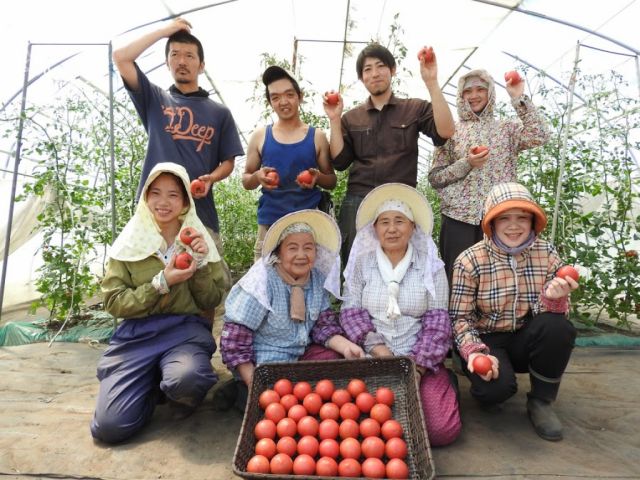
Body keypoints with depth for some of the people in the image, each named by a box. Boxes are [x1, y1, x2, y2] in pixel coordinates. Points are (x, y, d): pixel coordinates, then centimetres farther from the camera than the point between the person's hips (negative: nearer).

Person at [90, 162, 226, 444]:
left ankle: (177, 392, 3)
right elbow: (114, 303, -1)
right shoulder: (130, 242, 3)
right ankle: (154, 386, 15)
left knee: (186, 378, -35)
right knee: (109, 427, -15)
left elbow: (211, 302, 3)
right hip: (136, 334, 1)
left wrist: (201, 262, -13)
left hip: (185, 329, -1)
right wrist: (162, 283, -14)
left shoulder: (200, 239, 4)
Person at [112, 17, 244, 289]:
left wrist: (211, 178, -9)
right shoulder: (155, 100, 14)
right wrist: (165, 30, 8)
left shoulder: (219, 112, 12)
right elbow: (120, 58, 3)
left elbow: (228, 162, 12)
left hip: (201, 212, 0)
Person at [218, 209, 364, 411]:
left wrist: (346, 347, -17)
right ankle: (242, 392, -2)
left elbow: (324, 325, 2)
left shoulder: (318, 279, -1)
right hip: (262, 363, -6)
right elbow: (234, 341, -19)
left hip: (300, 353, 6)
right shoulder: (261, 283, -19)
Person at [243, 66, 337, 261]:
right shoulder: (260, 136, 7)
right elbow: (246, 181, 12)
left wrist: (318, 177, -12)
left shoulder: (317, 136, 6)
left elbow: (332, 181, 10)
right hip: (270, 224, 1)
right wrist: (257, 177, -10)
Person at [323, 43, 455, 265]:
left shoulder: (415, 109, 9)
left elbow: (445, 132, -9)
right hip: (357, 203, 2)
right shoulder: (351, 118, 14)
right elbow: (339, 162, 6)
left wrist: (431, 82, -12)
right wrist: (334, 120, 0)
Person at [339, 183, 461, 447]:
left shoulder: (431, 266, 3)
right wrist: (378, 348, -13)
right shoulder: (362, 263, 4)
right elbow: (351, 312, 0)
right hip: (372, 357, 1)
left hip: (420, 360, 0)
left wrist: (419, 362, -11)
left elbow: (437, 319, 0)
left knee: (442, 429, -17)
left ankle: (446, 385, 14)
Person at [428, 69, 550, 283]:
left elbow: (539, 136, -6)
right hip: (459, 217, -1)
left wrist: (519, 98, -4)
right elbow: (434, 177, 4)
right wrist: (466, 164, -10)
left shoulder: (506, 128, 13)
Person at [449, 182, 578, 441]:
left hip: (525, 339, 3)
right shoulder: (470, 261, -15)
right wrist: (474, 351, -29)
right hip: (487, 340, -3)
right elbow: (460, 317, -12)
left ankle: (541, 401, -3)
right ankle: (490, 392, 10)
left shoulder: (546, 253, -7)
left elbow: (556, 315, -8)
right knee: (498, 386, -31)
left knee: (559, 327, -29)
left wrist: (553, 298, -31)